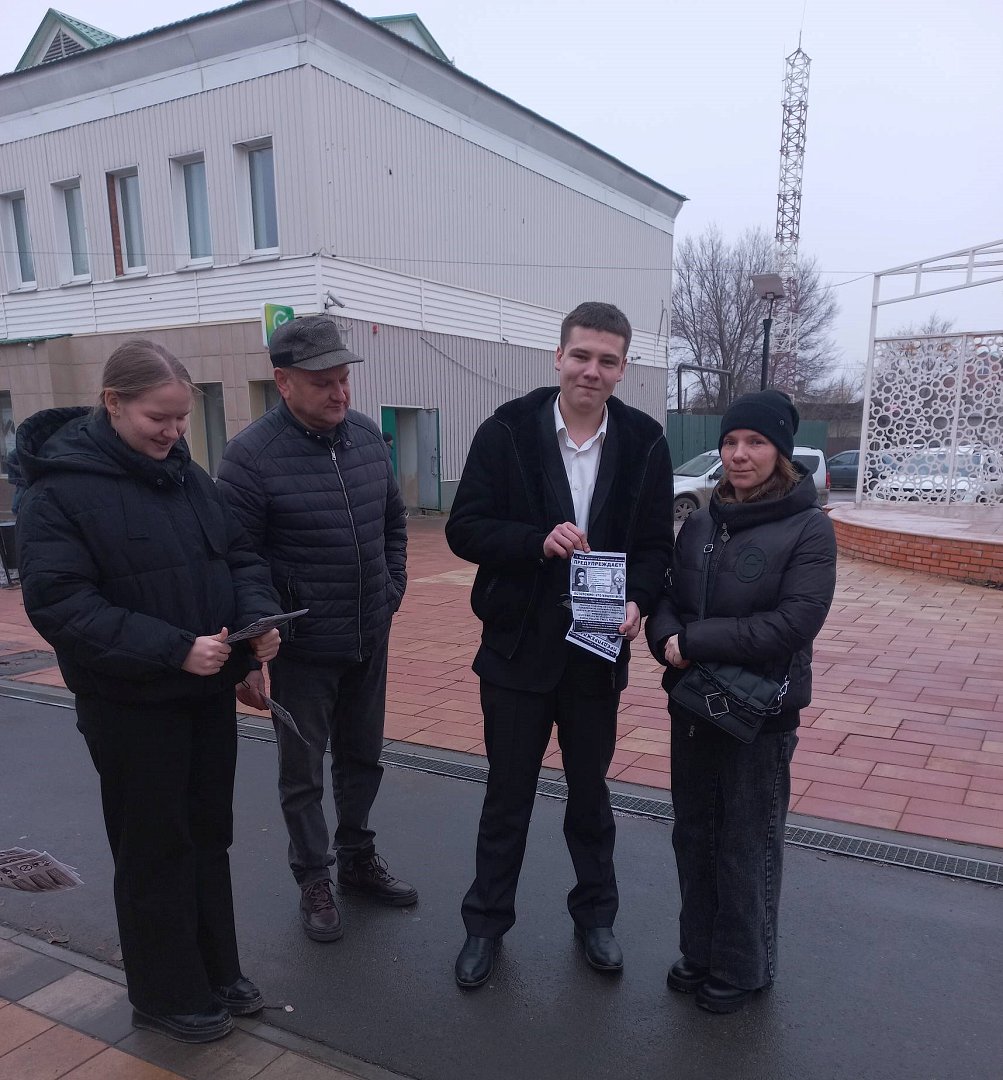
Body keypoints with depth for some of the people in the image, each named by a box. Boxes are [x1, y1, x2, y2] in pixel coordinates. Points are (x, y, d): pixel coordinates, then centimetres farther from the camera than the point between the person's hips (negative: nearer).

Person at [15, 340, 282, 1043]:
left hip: (209, 691, 6)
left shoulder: (187, 473, 4)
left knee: (209, 838, 19)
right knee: (156, 852, 10)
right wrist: (173, 649, -26)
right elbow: (59, 604, -20)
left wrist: (259, 614, -12)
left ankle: (218, 973, 38)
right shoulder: (59, 489, -14)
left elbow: (239, 555, 8)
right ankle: (167, 997, 32)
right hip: (131, 705, -6)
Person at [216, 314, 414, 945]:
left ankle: (358, 859, 42)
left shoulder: (367, 435, 1)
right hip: (301, 649, -5)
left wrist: (392, 591, 7)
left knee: (362, 757, 20)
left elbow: (394, 520, 14)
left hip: (370, 639, 5)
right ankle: (314, 881, 33)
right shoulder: (252, 454, -16)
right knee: (303, 773, 12)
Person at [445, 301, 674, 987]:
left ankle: (595, 916, 41)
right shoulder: (508, 430, -8)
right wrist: (538, 541, -25)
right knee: (508, 796, 14)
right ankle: (487, 923, 34)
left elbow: (656, 544, 1)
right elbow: (464, 529, -9)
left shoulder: (644, 443, -3)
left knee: (590, 794, 19)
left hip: (597, 652, 2)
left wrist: (638, 602, -18)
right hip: (517, 648, -1)